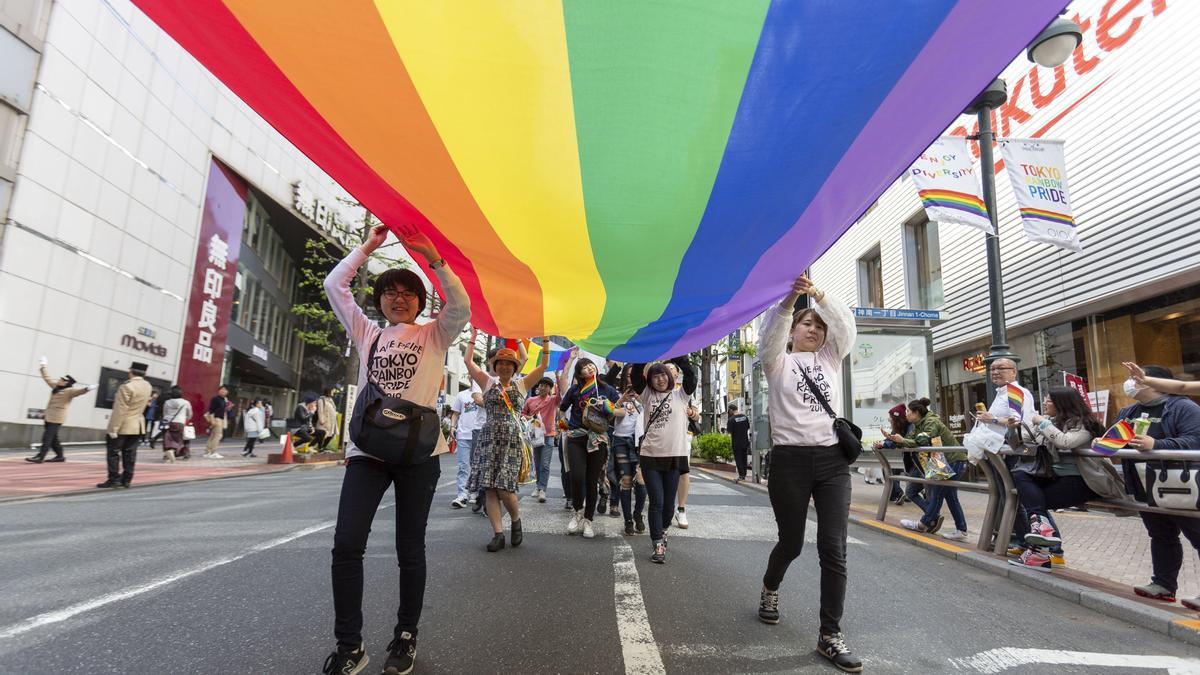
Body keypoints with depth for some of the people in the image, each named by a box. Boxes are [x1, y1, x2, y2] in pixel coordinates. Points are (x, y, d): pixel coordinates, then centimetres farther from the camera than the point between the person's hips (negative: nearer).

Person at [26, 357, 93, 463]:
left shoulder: (70, 391, -11)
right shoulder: (56, 386, 13)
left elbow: (79, 390, -31)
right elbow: (48, 378, 27)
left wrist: (86, 389, -52)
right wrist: (43, 368, 33)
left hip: (56, 418, -9)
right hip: (49, 416, 9)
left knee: (47, 437, -9)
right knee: (52, 438, 12)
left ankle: (40, 457, -8)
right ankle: (60, 456, 19)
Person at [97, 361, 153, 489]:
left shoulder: (127, 387, -17)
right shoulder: (147, 386, 5)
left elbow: (120, 410, -18)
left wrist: (113, 429, -16)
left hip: (123, 426, -7)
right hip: (138, 425, 7)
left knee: (114, 452, 1)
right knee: (129, 453, 9)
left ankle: (114, 479, 0)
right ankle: (126, 480, 10)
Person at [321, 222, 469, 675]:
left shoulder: (434, 335, 9)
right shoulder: (367, 333, 16)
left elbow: (461, 306, -9)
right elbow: (334, 286, 11)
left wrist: (430, 254, -12)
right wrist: (368, 246, 8)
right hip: (366, 447, 2)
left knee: (410, 549, 5)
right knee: (346, 544, -7)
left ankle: (406, 636, 23)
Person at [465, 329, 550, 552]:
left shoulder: (521, 385, 11)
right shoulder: (488, 383, 11)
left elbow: (543, 365, 7)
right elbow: (468, 361, 8)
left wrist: (545, 340, 3)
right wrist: (473, 336, 10)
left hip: (512, 439, -1)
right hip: (489, 438, 1)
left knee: (504, 488, -10)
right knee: (489, 488, -4)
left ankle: (516, 520, 17)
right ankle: (498, 534, 3)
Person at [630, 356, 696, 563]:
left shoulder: (680, 395, 7)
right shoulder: (647, 395, 8)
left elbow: (690, 374, -7)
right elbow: (636, 375, -2)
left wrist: (674, 355, -12)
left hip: (675, 456, 1)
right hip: (650, 456, 0)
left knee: (669, 503, 11)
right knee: (656, 502, -2)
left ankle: (662, 531, 38)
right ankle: (658, 545, 6)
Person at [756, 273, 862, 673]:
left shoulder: (831, 359, 15)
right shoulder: (778, 362, 7)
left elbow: (846, 327, -3)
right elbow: (771, 333, -15)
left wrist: (819, 295, -19)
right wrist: (790, 298, -32)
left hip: (832, 460, 3)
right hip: (790, 460, -2)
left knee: (833, 549, -4)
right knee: (791, 543, 11)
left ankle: (830, 635, 8)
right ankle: (770, 587, 42)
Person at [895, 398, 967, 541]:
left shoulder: (931, 422, -18)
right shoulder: (918, 425, 9)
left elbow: (924, 442, -28)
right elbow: (912, 439, 4)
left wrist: (902, 441, -29)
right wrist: (896, 439, -8)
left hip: (955, 460, -10)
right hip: (947, 461, 10)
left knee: (938, 492, -3)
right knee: (950, 495, 10)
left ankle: (924, 524, 5)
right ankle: (961, 531, 12)